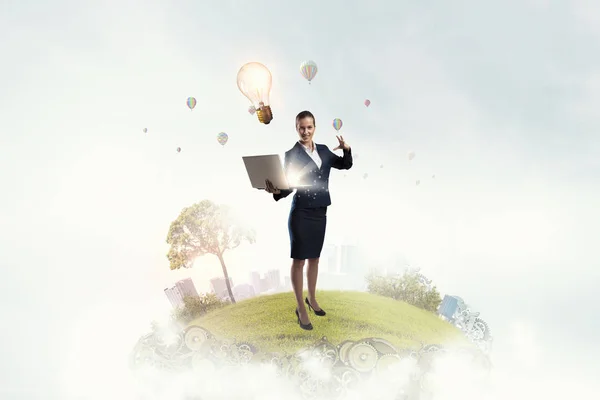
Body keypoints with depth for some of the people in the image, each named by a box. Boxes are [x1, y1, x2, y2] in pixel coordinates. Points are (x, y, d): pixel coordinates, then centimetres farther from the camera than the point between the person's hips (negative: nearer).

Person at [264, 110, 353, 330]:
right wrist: (276, 191, -31)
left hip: (320, 212, 6)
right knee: (299, 260, -1)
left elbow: (346, 165, 16)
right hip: (301, 213, -5)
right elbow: (288, 185, -9)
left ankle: (312, 299, 32)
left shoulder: (323, 150, 7)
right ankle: (301, 308, 7)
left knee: (314, 257, 16)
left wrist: (347, 150, -4)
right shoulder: (291, 154, -8)